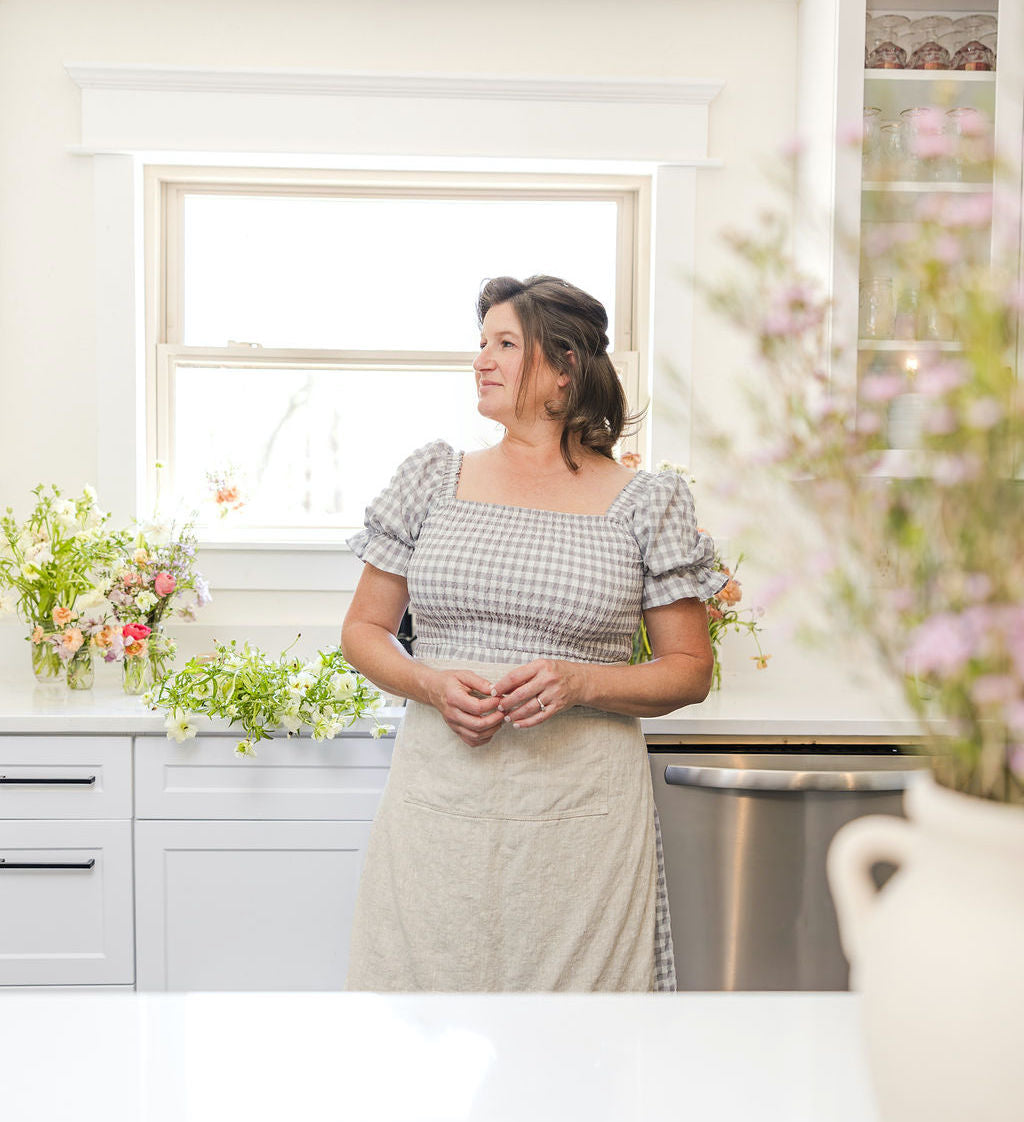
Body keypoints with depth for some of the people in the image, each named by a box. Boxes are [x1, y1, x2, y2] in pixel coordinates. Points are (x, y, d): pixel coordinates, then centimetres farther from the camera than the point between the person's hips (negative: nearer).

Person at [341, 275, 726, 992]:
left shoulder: (646, 502, 2)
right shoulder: (433, 477, 8)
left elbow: (691, 672, 4)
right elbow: (363, 630, 12)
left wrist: (579, 683, -13)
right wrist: (432, 684, -8)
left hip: (581, 816, -1)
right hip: (439, 798, 2)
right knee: (422, 976, 5)